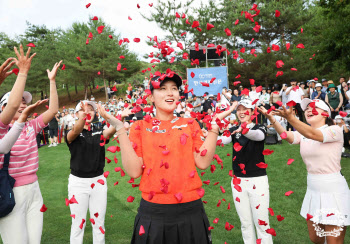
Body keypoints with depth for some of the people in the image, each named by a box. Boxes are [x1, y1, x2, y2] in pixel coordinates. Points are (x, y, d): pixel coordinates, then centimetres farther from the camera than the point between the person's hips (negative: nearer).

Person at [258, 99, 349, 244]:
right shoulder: (303, 134, 4)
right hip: (313, 191, 6)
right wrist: (271, 119, -35)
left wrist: (289, 118, -46)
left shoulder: (335, 130, -11)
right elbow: (287, 135, -17)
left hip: (333, 191, -6)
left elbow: (313, 134, -32)